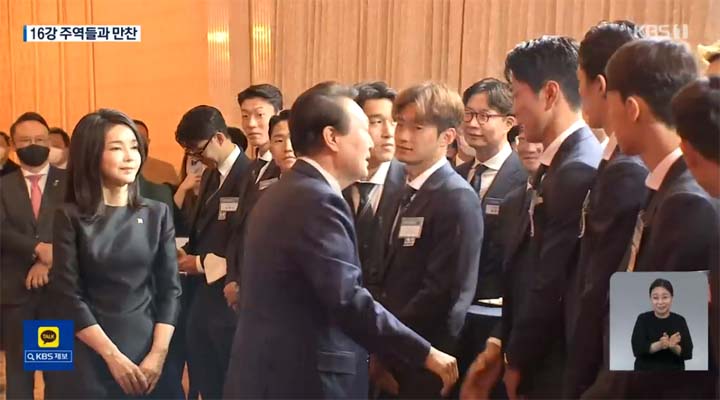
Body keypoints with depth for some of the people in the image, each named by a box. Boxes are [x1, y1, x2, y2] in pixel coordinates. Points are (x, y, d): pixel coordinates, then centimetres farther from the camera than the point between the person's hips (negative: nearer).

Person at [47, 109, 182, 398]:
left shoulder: (157, 214, 4)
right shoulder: (71, 217, -3)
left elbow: (170, 289, 2)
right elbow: (67, 297, -7)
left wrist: (158, 354, -10)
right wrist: (113, 355, -13)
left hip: (149, 347, 2)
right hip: (91, 355, -2)